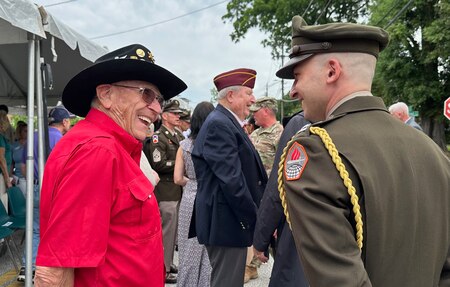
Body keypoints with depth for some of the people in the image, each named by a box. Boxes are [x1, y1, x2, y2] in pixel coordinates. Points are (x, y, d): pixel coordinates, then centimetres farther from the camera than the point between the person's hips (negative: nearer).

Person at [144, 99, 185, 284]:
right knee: (167, 229, -2)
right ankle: (163, 269, 10)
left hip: (179, 189, 8)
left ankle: (168, 262, 29)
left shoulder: (179, 136, 15)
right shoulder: (158, 138, -10)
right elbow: (159, 165, -18)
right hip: (167, 191, -8)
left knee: (173, 228, 16)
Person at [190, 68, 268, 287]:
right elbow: (231, 179, -23)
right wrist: (255, 220, -17)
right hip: (226, 222, -10)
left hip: (232, 219, 10)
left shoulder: (228, 123, 15)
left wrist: (255, 216, 13)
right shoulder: (218, 125, -17)